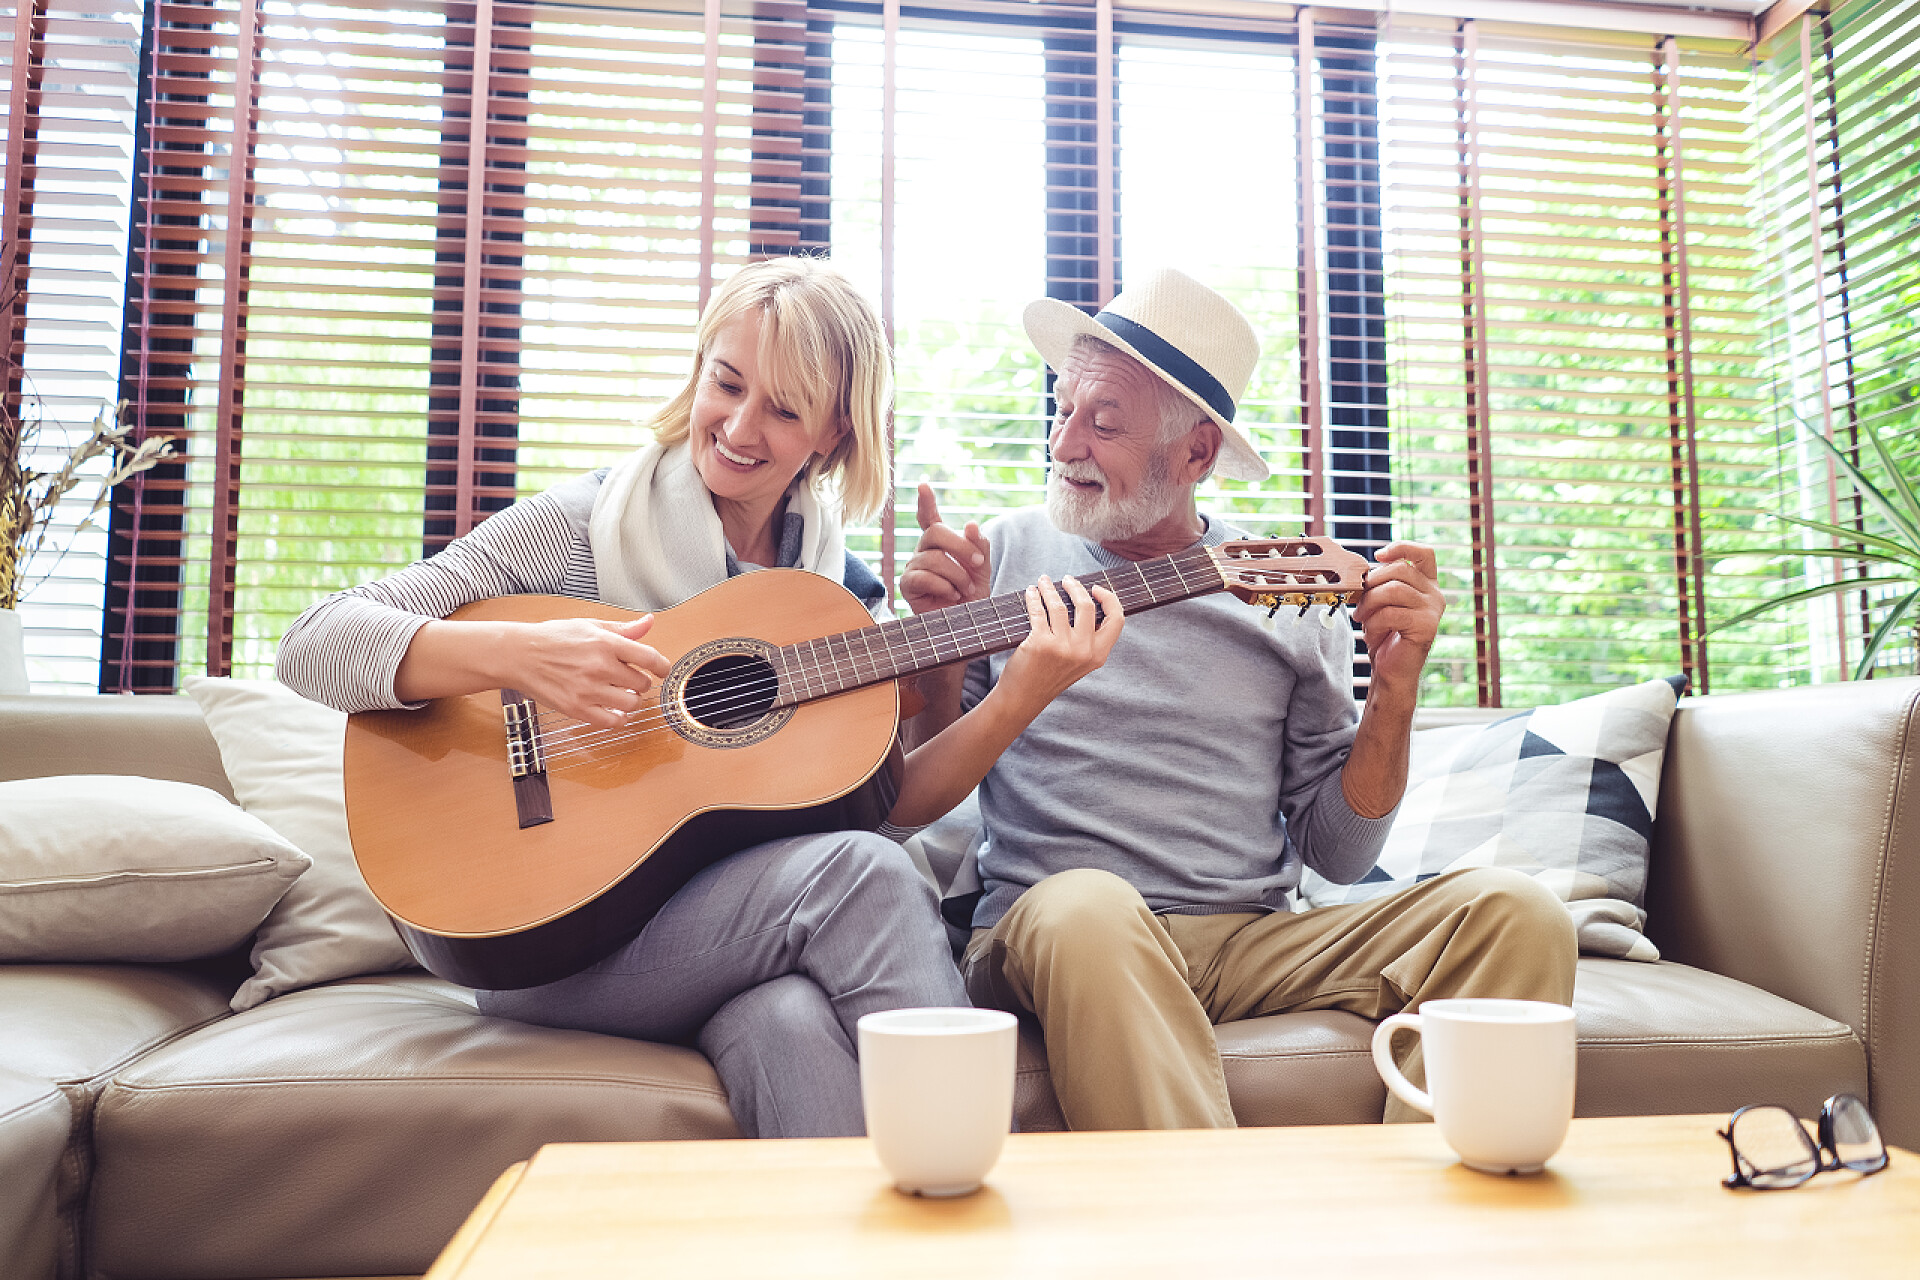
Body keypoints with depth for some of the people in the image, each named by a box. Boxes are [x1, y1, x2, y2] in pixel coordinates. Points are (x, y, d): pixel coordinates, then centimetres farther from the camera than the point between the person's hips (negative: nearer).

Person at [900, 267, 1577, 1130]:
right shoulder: (1005, 556, 7)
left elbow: (1336, 853, 9)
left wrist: (1395, 687, -4)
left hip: (1255, 943, 3)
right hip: (1047, 927, -2)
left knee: (1513, 914, -19)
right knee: (1086, 909, -38)